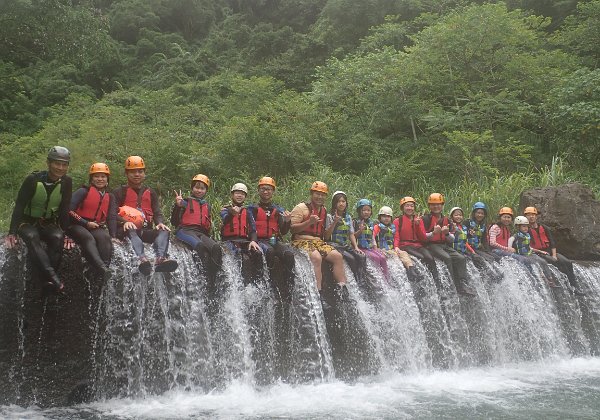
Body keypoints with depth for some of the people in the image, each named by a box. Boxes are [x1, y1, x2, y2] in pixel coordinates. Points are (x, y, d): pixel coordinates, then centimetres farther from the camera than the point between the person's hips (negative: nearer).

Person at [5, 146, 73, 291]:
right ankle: (52, 275, -48)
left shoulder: (66, 182, -7)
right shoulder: (33, 179, -15)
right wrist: (12, 233, -24)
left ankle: (48, 280, -33)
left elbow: (64, 210, -5)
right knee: (31, 236, -35)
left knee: (58, 237, -31)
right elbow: (19, 206, -15)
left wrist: (65, 233, -15)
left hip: (49, 224, 2)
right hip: (28, 222, -2)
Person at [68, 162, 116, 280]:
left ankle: (106, 267, -49)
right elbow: (69, 211, -6)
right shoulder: (83, 192, 2)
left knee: (105, 237, -32)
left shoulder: (110, 197, 18)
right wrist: (86, 223, -11)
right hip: (77, 226, -4)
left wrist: (113, 236, -5)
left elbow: (112, 217, 10)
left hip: (97, 227, 4)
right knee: (88, 238, -37)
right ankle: (102, 269, -59)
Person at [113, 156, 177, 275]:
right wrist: (125, 222, -24)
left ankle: (160, 259, -53)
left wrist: (160, 223, -12)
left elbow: (157, 213, 13)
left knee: (164, 231, -25)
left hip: (146, 231, 4)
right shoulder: (120, 192, 12)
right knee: (131, 231, -38)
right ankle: (142, 259, -63)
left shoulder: (151, 193, 24)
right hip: (126, 229, -3)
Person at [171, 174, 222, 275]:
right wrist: (177, 206, -10)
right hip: (185, 230, -4)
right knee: (200, 245, -40)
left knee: (216, 248, -30)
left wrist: (209, 226, 10)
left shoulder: (207, 206, 27)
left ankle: (214, 275, -40)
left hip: (201, 233, 4)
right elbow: (174, 222, 2)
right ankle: (207, 270, -45)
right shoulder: (185, 202, 11)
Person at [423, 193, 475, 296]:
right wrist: (433, 233, -25)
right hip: (431, 246, -6)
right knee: (447, 257, -30)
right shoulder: (426, 219, 0)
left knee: (461, 258, -15)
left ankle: (463, 284, -19)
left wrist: (447, 233, -8)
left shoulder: (446, 220, 17)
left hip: (444, 245, 6)